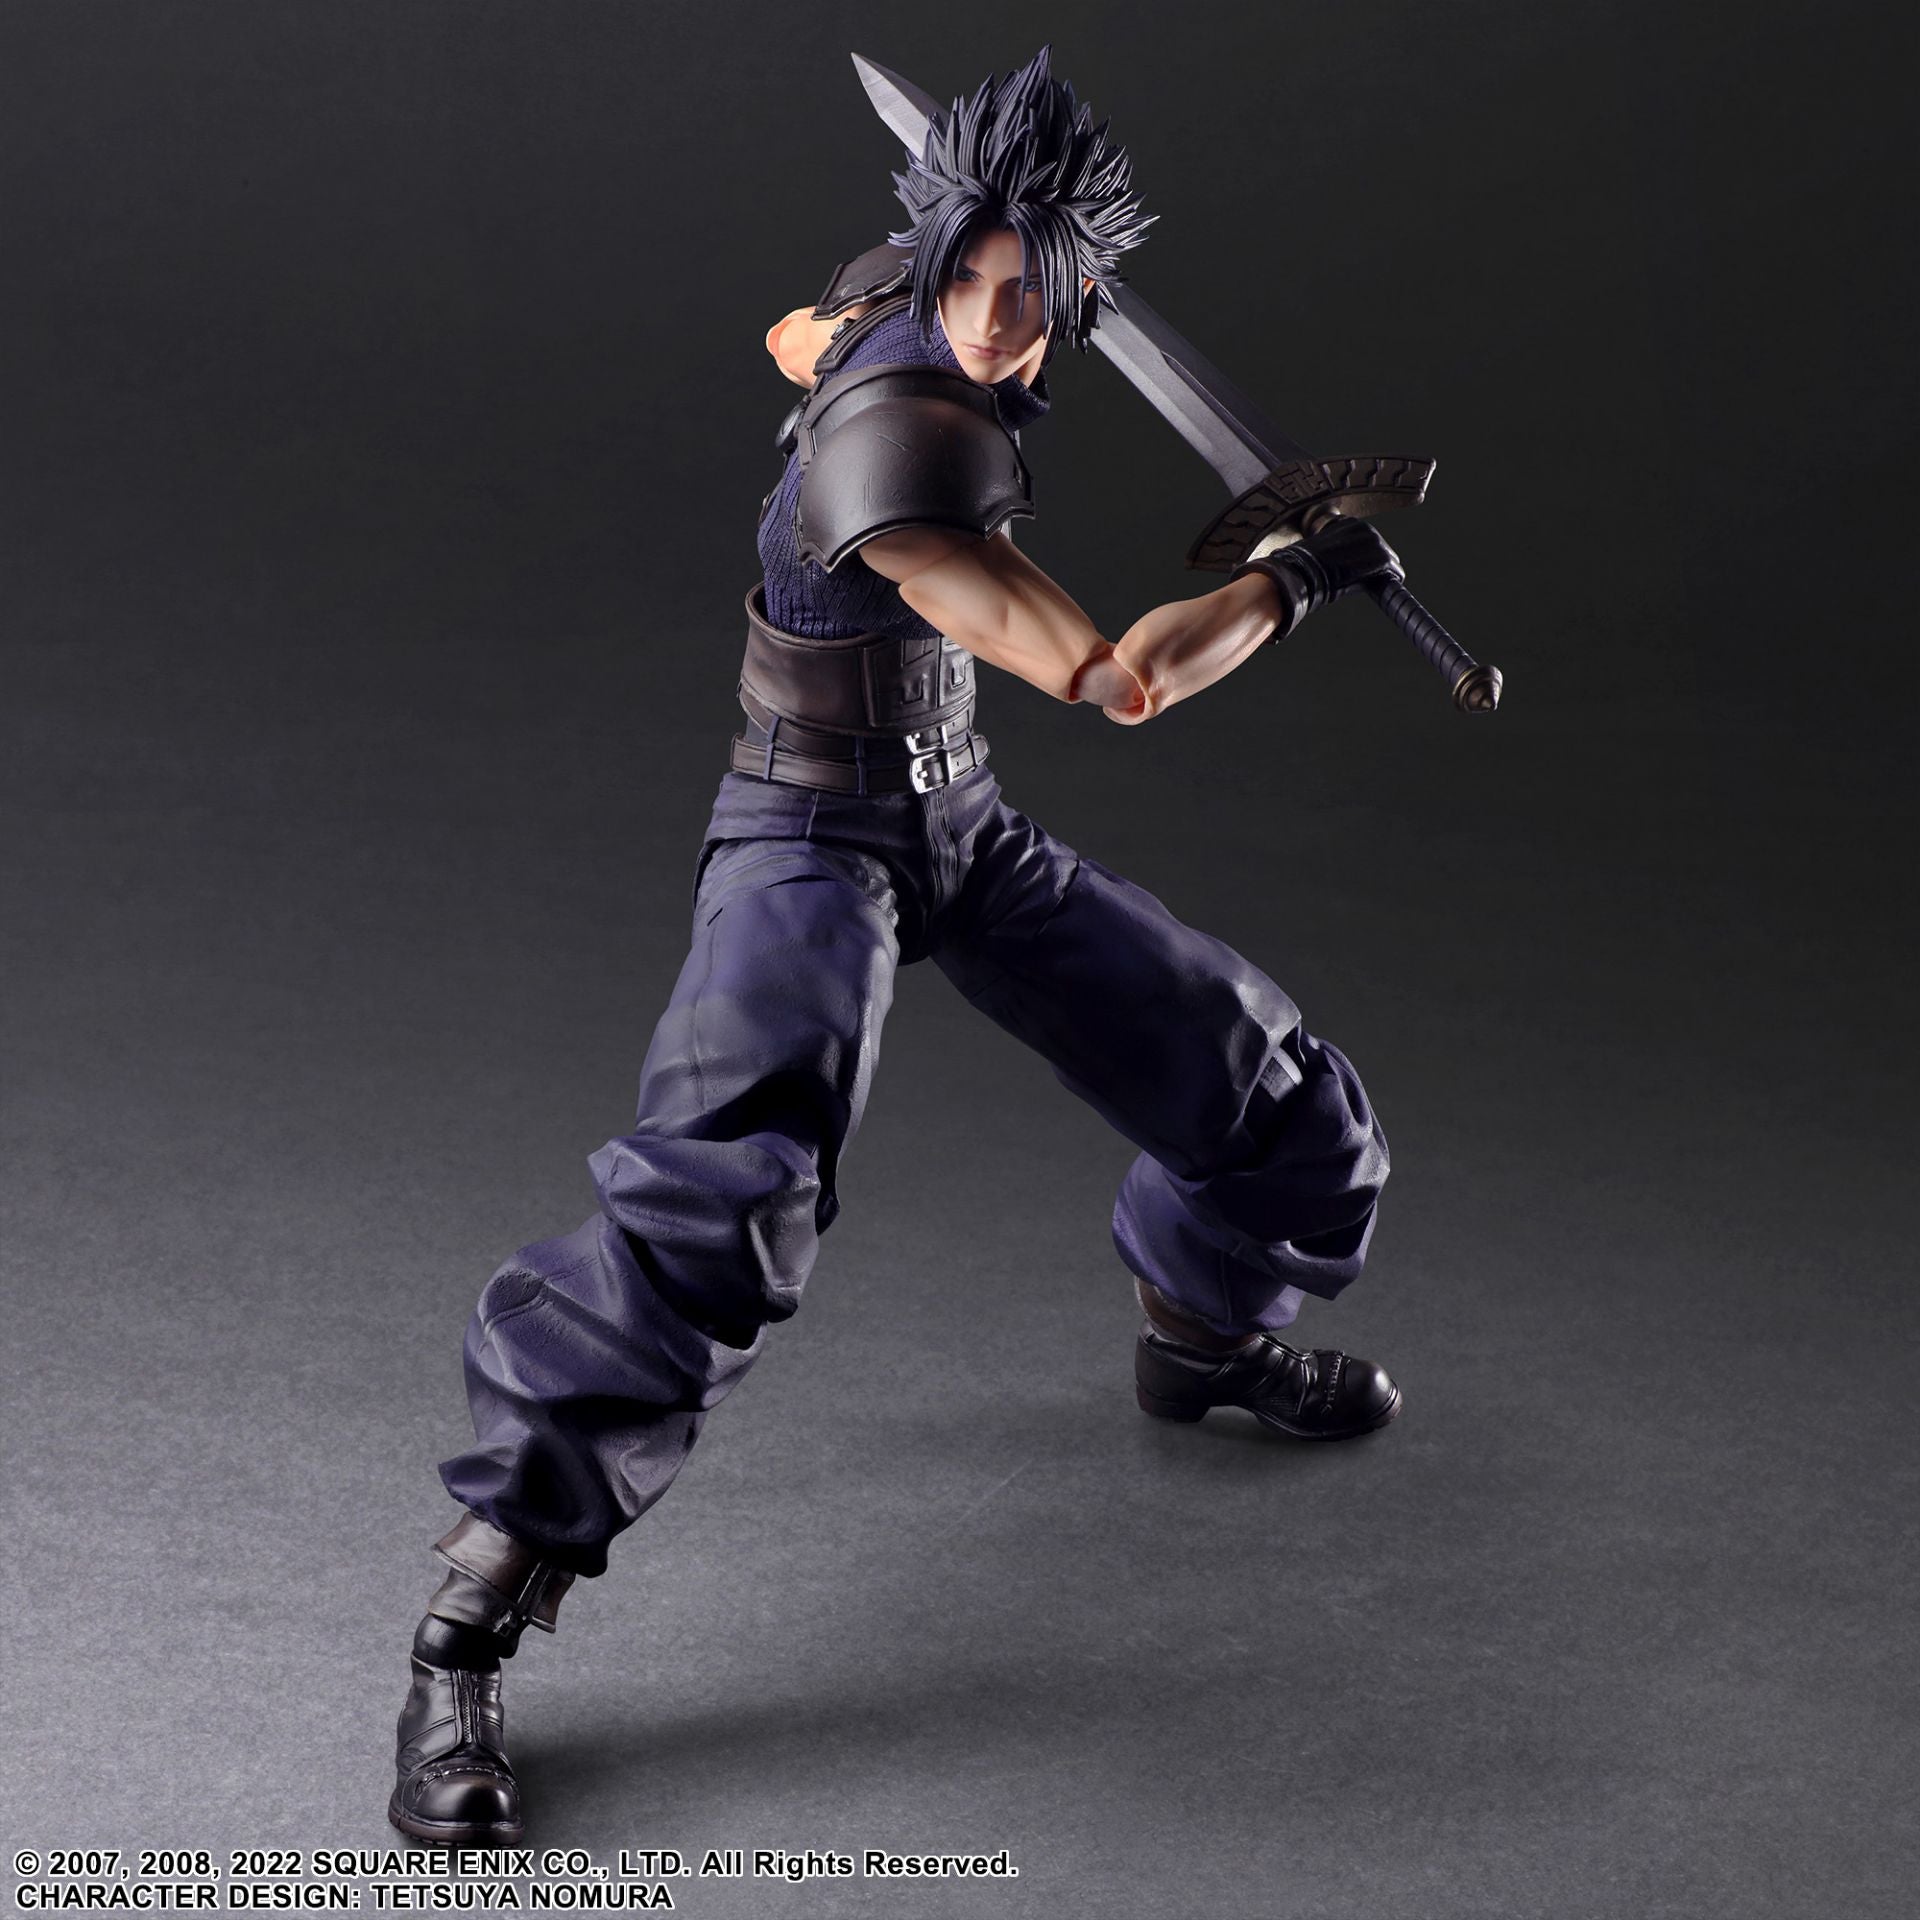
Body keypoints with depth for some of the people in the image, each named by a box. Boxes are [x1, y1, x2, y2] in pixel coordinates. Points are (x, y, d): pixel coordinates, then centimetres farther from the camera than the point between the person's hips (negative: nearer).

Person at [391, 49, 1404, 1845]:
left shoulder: (891, 292, -5)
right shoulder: (899, 433, -31)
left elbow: (799, 338, 22)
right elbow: (1114, 679, -34)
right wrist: (1300, 574, -21)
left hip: (963, 824, 9)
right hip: (815, 839, -9)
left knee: (1285, 1108, 13)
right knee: (717, 1196, -30)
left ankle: (1198, 1334, 46)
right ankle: (464, 1635, -24)